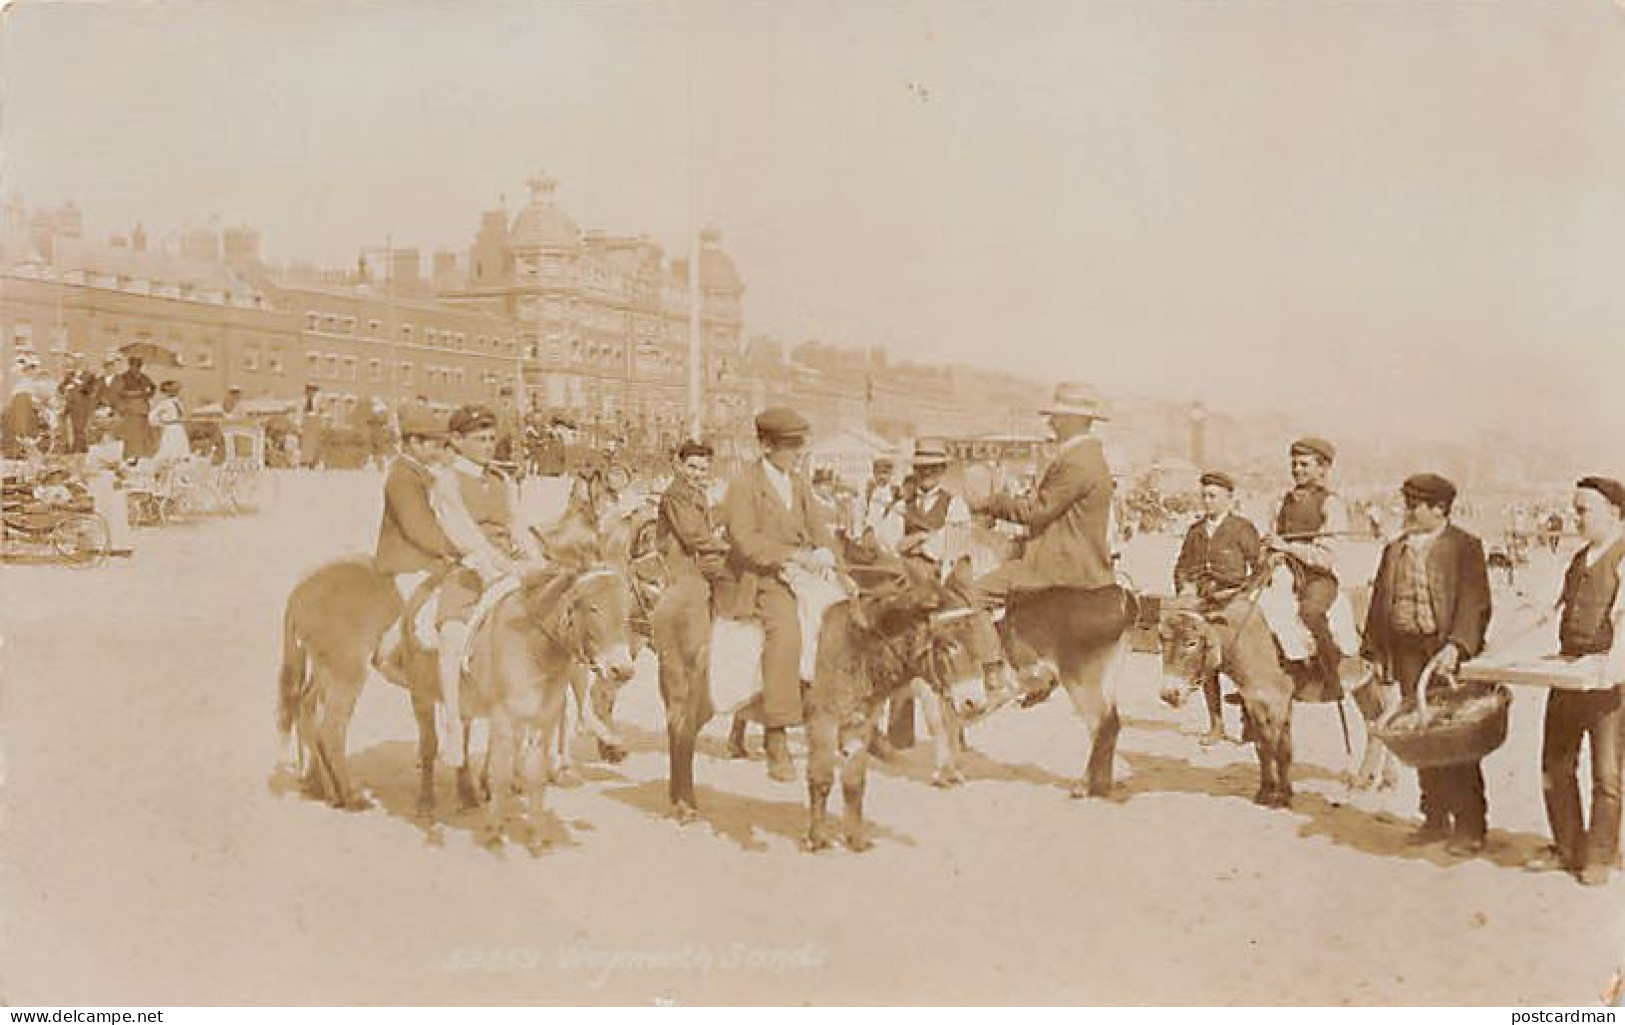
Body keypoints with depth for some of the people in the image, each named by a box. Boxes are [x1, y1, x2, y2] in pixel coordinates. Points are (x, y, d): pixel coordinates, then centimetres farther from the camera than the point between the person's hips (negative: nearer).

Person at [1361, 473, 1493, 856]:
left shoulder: (1465, 547, -2)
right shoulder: (1395, 549, 15)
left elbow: (1474, 604, -12)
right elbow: (1379, 603, 16)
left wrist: (1455, 646, -24)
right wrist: (1373, 652, 10)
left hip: (1449, 654, -5)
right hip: (1407, 654, 5)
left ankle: (1470, 827, 4)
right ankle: (1436, 819, 18)